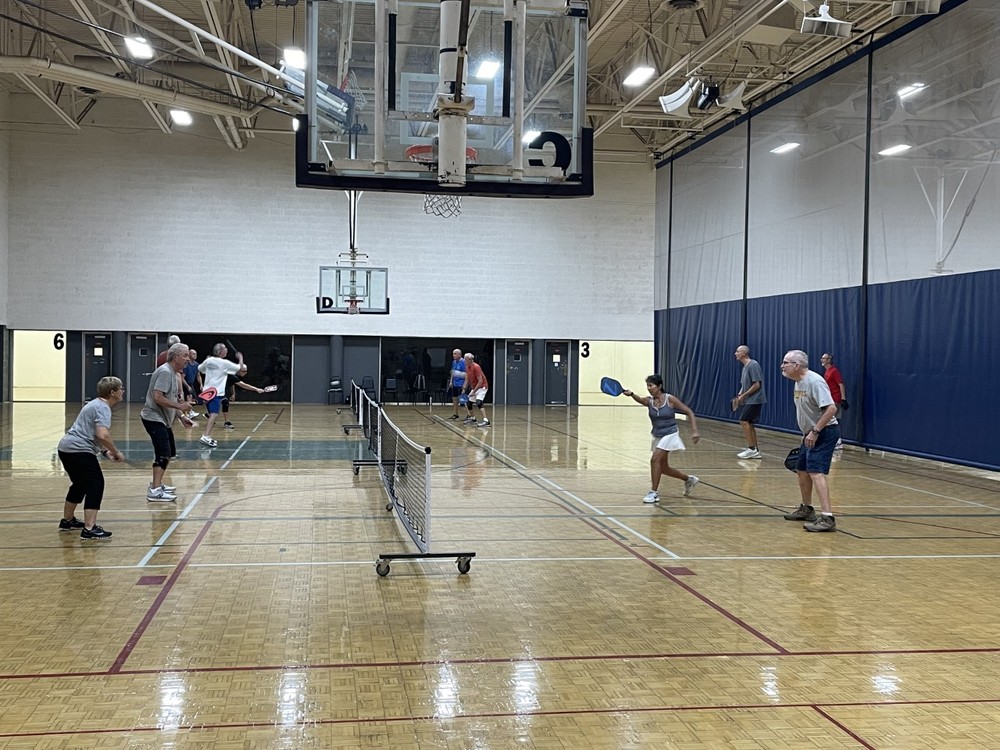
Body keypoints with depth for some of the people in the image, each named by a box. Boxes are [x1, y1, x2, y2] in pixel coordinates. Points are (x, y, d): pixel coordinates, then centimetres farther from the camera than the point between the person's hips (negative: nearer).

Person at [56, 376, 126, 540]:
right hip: (79, 451, -11)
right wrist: (116, 452, -13)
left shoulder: (96, 404, 19)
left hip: (65, 447, 11)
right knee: (96, 484, -11)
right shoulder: (103, 408, -13)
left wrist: (106, 451, 16)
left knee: (80, 484, 25)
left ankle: (67, 521, 40)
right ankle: (89, 529, -17)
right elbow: (102, 435, -27)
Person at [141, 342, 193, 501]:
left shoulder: (173, 373, 15)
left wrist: (182, 417, 15)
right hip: (154, 418, -11)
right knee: (163, 453, -18)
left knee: (169, 452, 16)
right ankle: (154, 491, -20)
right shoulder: (165, 372, -17)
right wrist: (179, 406, -22)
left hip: (163, 420, 11)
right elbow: (158, 397, -26)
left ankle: (157, 484, 28)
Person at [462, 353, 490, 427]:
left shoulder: (476, 367, -22)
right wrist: (464, 389, 6)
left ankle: (486, 421, -34)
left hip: (482, 387, -9)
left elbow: (480, 381, -26)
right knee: (468, 403, 13)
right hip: (474, 387, 9)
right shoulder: (467, 367, 5)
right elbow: (467, 380, 16)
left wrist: (473, 391, -26)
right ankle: (472, 418, 34)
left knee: (478, 403, -27)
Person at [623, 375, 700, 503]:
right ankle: (689, 479, 39)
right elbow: (639, 399, -26)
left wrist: (694, 431, -19)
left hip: (670, 435, -6)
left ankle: (654, 493, -10)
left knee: (655, 459, -22)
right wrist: (631, 394, -48)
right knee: (663, 468, 14)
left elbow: (689, 412, -10)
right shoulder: (649, 401, -4)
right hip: (657, 436, 6)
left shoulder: (670, 399, -15)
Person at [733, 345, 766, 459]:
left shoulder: (753, 365, -14)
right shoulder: (745, 367, 15)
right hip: (748, 400, 9)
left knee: (744, 421, -13)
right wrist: (739, 395, 6)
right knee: (749, 424, 8)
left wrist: (744, 395, -14)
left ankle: (751, 449, -9)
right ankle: (755, 451, 12)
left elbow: (757, 385, -18)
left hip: (754, 399, -9)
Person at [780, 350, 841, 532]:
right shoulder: (798, 382, 9)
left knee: (816, 472, -20)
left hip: (824, 433, -10)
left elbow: (831, 408, -28)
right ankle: (806, 510, 36)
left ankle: (827, 518, -24)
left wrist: (815, 432, -27)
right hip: (811, 434, 10)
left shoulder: (814, 381, -21)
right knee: (802, 471, 18)